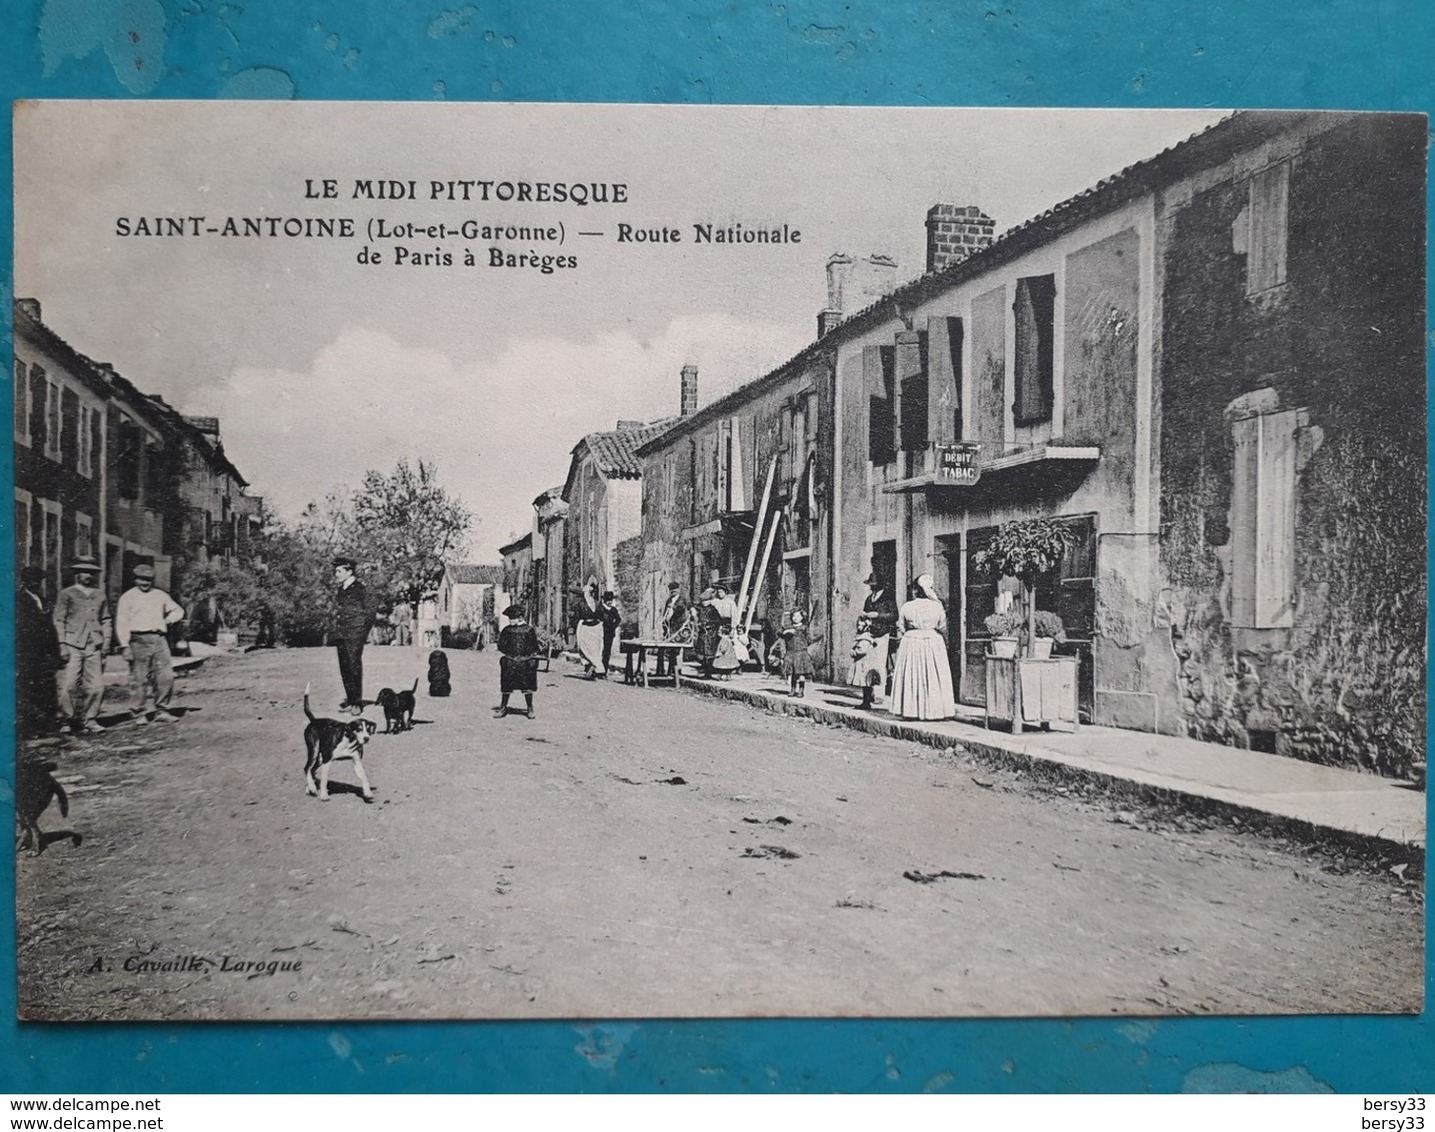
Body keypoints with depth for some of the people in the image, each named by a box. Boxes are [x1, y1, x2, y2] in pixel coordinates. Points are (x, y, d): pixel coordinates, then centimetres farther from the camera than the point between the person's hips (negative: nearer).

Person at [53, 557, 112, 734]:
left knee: (96, 686, -2)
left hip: (94, 646, 3)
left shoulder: (100, 595, 16)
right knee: (68, 685, -7)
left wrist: (106, 642, 9)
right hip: (72, 646, -3)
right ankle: (66, 721, 7)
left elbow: (105, 620, 19)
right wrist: (62, 644, -7)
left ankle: (90, 720, 10)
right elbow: (59, 620, 1)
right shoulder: (66, 594, 5)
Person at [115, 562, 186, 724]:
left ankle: (161, 712, 6)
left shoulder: (160, 595, 17)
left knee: (166, 676, -3)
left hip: (159, 639, 4)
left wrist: (169, 620, 5)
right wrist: (125, 646, -9)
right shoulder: (128, 597, 5)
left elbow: (178, 610, 27)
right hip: (139, 640, -4)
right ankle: (139, 714, 7)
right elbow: (121, 623, 0)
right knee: (140, 679, -3)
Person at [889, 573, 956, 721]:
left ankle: (911, 710, 6)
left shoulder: (906, 607, -4)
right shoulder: (937, 606, -2)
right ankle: (933, 709, 7)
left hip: (911, 644, 0)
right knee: (933, 678, 5)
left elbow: (900, 630, 2)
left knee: (911, 677, 5)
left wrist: (899, 646, 13)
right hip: (934, 643, 0)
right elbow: (943, 628, 5)